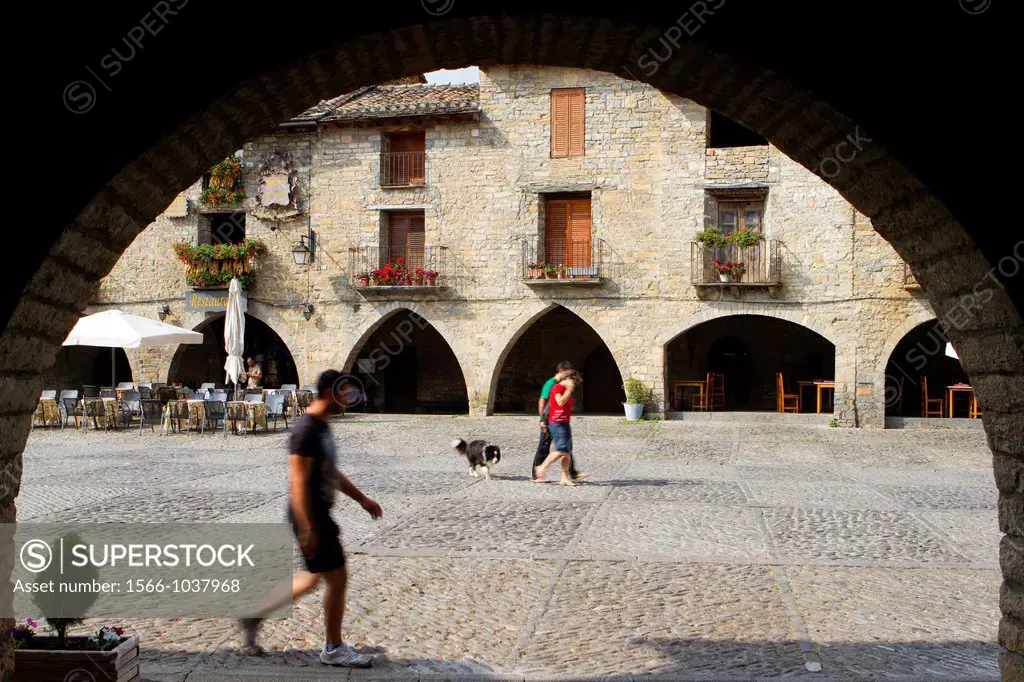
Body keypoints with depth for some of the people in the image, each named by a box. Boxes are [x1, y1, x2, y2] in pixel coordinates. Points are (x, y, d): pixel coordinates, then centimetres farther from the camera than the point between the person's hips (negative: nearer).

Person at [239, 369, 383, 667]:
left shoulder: (322, 426, 11)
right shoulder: (306, 429, -19)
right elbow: (298, 482, -23)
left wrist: (362, 499, 22)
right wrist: (307, 528, -25)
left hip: (320, 515, 10)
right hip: (311, 518, -10)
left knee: (315, 578, 17)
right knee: (338, 579, 0)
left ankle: (254, 616, 26)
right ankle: (334, 649, 15)